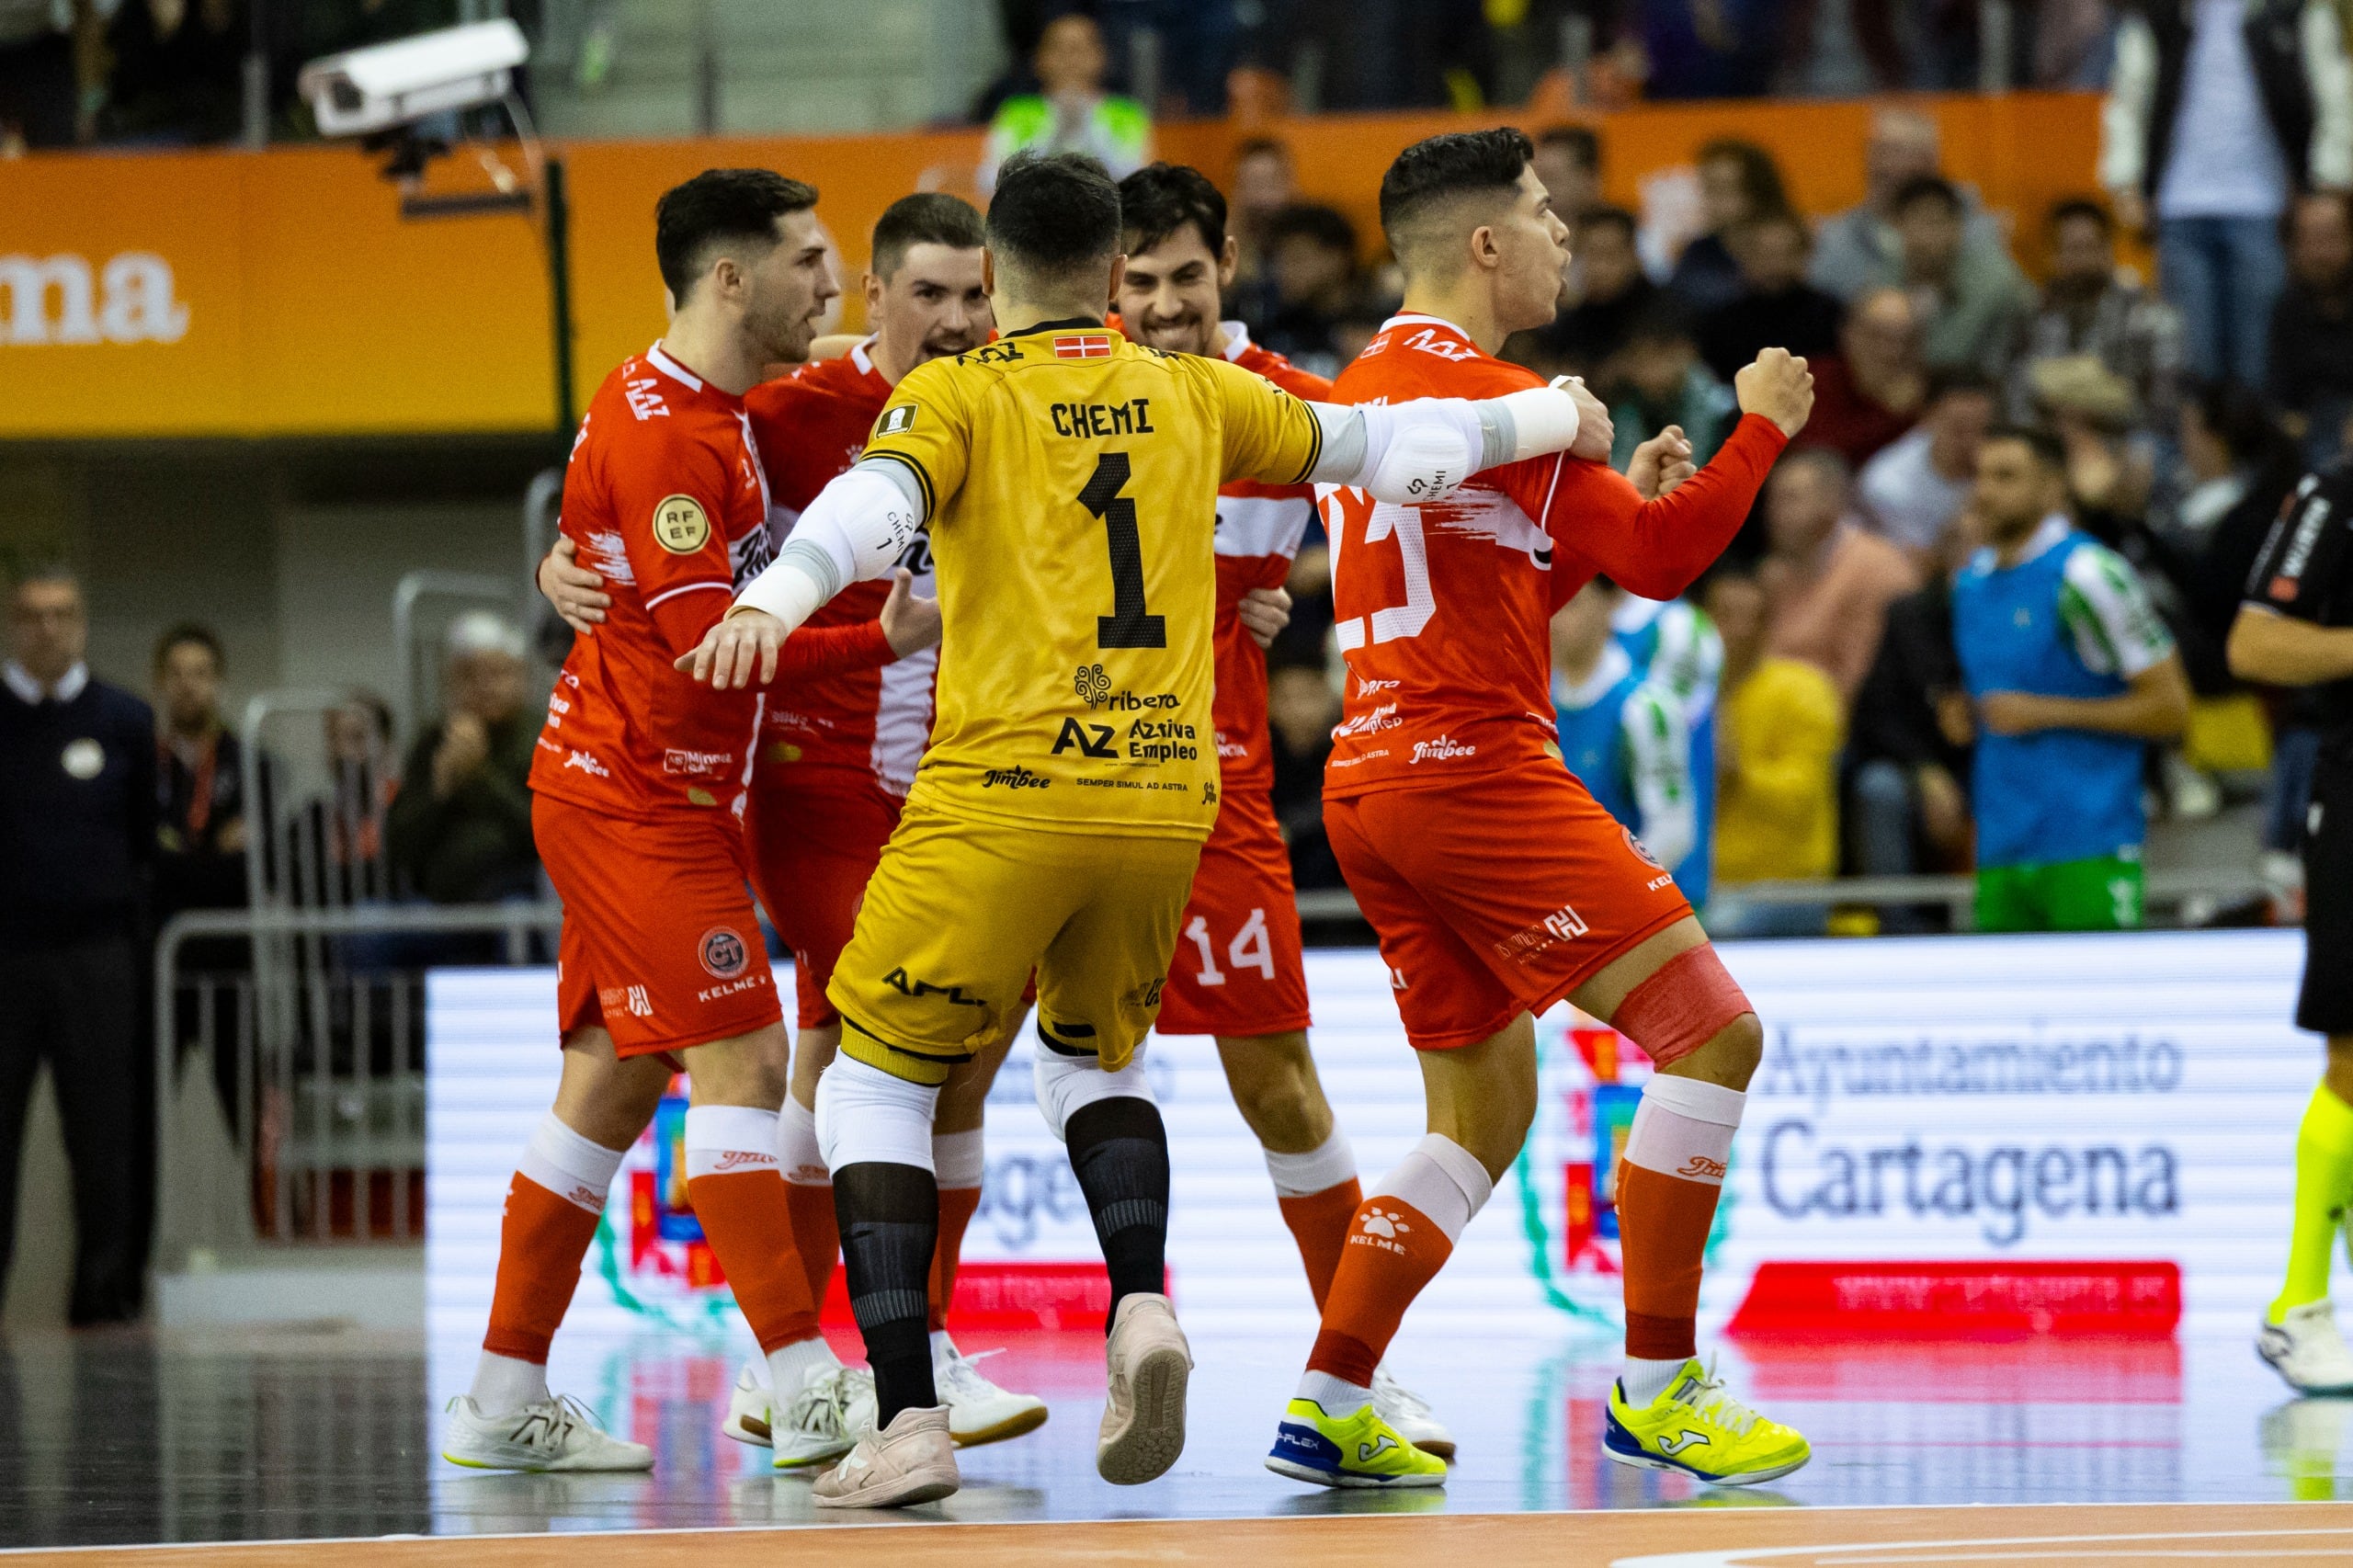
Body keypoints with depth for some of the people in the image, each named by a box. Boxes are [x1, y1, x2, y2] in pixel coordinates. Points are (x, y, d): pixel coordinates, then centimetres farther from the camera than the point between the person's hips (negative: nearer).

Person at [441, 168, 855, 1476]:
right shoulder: (659, 426, -18)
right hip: (639, 795, -10)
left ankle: (505, 1404, 13)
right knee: (742, 1058, -12)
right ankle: (810, 1388, -14)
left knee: (615, 1084, 10)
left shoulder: (711, 416, 14)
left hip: (660, 798, 10)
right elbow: (712, 644, -22)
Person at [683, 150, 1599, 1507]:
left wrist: (773, 601, -35)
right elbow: (1384, 448, 23)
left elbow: (877, 502, -18)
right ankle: (1144, 1305, -1)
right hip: (1167, 798, 4)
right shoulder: (1195, 397, 14)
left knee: (877, 1076, 8)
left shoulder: (959, 396, 3)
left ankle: (909, 1420, -7)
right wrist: (1550, 418, 39)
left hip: (1004, 797, -4)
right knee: (1096, 1053, 28)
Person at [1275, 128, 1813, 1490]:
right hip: (1473, 764, -10)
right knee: (1713, 1031, -8)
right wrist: (1763, 425, 5)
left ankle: (1330, 1406, 8)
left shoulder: (1366, 388, 19)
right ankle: (1657, 1386, -9)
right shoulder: (1492, 394, -10)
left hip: (1371, 778, 10)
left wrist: (1624, 501, 20)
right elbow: (1665, 565, -8)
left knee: (1486, 1112, 15)